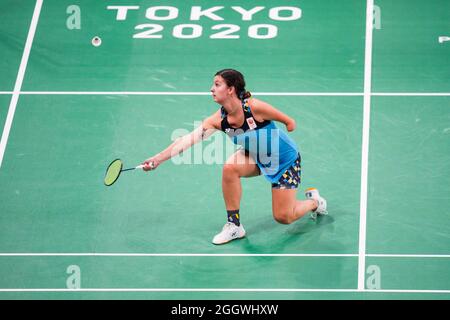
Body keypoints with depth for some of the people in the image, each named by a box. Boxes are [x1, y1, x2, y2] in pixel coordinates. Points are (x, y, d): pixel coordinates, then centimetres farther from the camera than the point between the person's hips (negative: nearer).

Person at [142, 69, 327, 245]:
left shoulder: (254, 107, -32)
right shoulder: (218, 119, -17)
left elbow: (290, 123, -17)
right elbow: (188, 140, -25)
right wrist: (158, 159, -32)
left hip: (286, 159, -4)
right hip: (257, 158, 5)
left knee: (283, 218, -4)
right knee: (230, 168, -26)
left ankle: (314, 200, 30)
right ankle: (234, 226, -10)